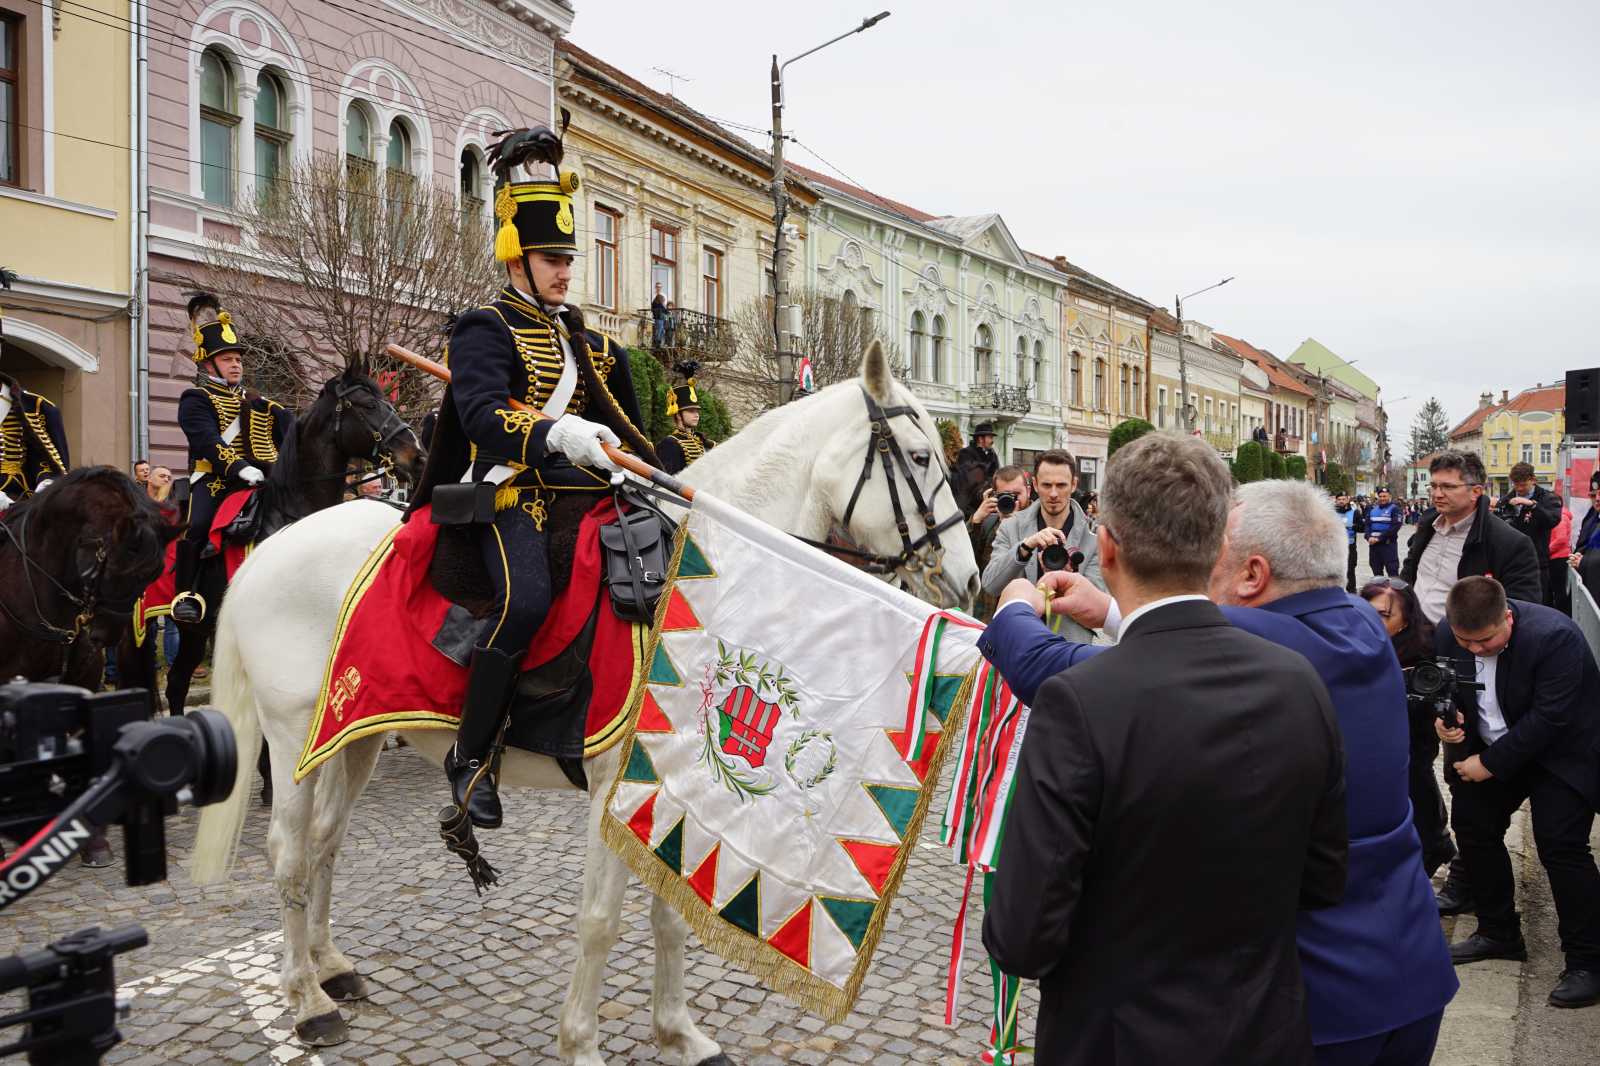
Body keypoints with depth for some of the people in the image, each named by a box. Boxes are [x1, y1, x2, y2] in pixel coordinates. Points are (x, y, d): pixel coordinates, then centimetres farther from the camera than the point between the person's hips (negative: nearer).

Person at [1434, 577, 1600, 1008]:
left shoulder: (1555, 636, -30)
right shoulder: (1448, 635, -12)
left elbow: (1549, 718, -29)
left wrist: (1490, 763, -24)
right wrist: (1445, 718, -19)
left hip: (1560, 753, -6)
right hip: (1491, 748, 7)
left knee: (1561, 846, -12)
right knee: (1472, 827, 9)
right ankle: (1499, 934, 25)